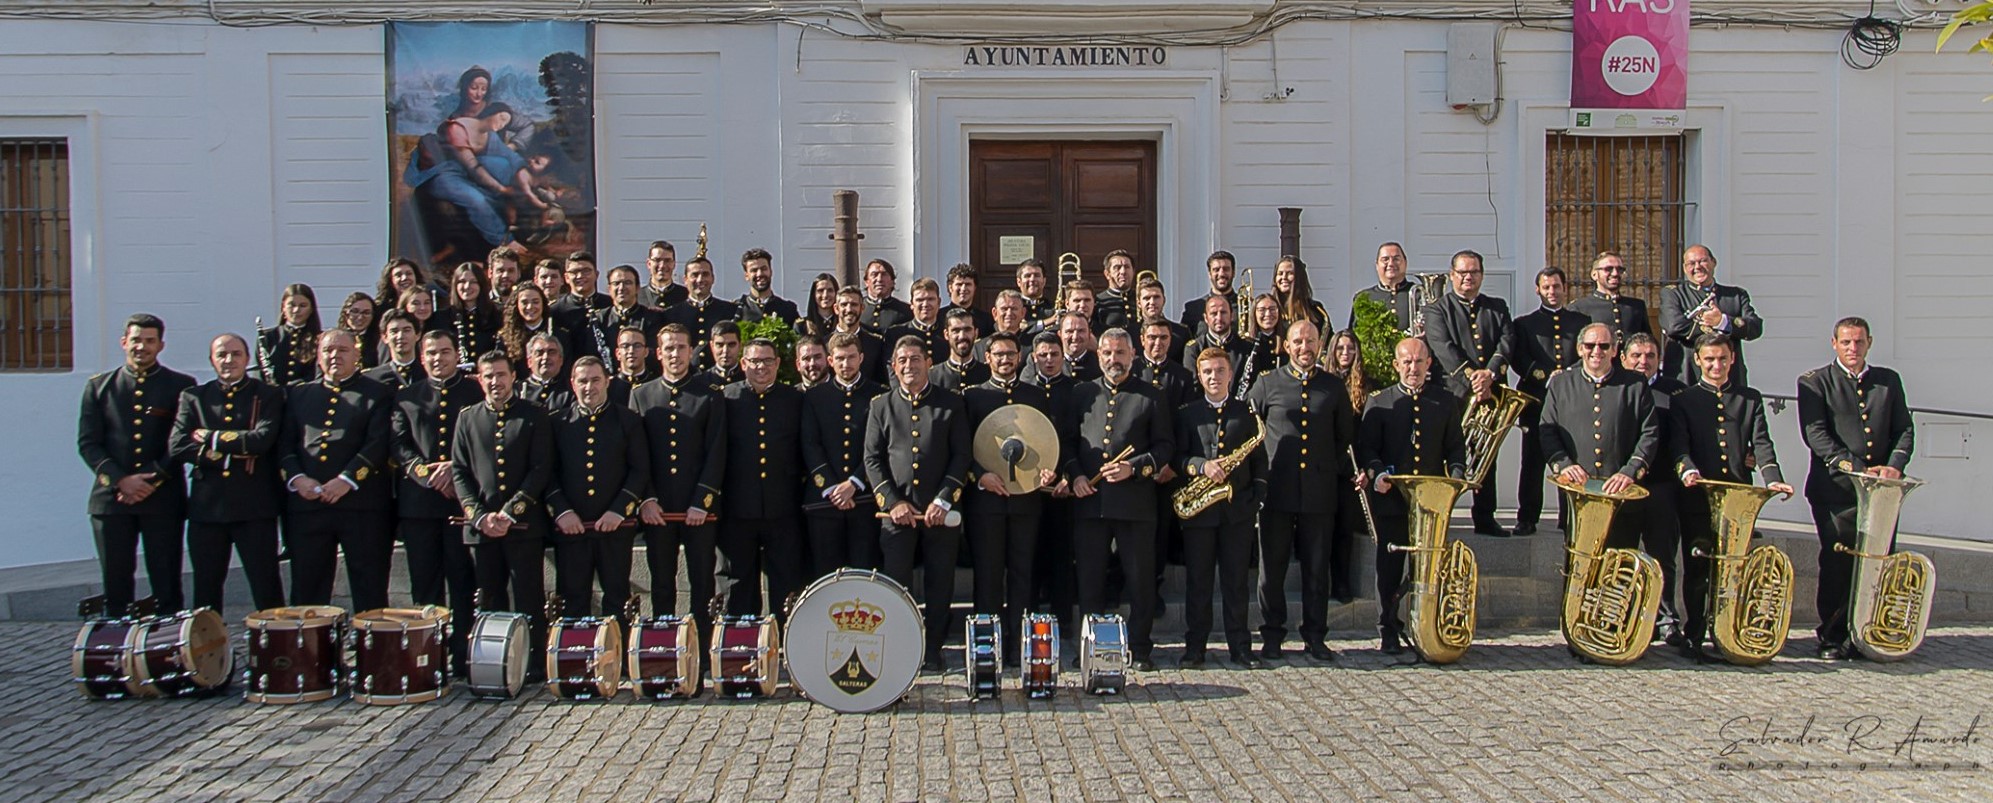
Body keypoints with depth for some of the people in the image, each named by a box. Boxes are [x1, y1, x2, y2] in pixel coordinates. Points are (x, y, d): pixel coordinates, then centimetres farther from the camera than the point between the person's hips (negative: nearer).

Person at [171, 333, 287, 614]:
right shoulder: (193, 397, 11)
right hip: (207, 506, 3)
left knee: (267, 590, 0)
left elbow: (261, 440, -12)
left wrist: (211, 438, -7)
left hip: (255, 506, -2)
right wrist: (231, 453, -11)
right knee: (206, 590, 9)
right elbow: (178, 447, -3)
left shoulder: (268, 396, 5)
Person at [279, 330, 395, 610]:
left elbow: (378, 444, -5)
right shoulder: (299, 394, 18)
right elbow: (285, 443, 11)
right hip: (306, 503, 3)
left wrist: (347, 480, -15)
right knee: (307, 591, 6)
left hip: (361, 503, -3)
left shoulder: (378, 394, 6)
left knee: (370, 591, -1)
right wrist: (297, 478, -6)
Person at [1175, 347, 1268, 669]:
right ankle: (1194, 647, 10)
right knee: (1197, 581, 4)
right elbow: (1178, 456, 1)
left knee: (1236, 581, 4)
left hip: (1238, 508, 1)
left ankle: (1240, 646, 10)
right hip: (1199, 510, -1)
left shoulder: (1246, 412, 10)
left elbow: (1259, 459, 9)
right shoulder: (1187, 413, 7)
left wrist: (1257, 496, -3)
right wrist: (1201, 465, -18)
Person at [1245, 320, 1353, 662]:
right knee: (1272, 566, 3)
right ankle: (1272, 636, 11)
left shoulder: (1334, 386, 10)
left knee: (1317, 568, 5)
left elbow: (1346, 435, 18)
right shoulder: (1268, 384, 5)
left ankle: (1316, 637, 14)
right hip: (1276, 490, -1)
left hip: (1319, 491, 1)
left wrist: (1334, 468, 9)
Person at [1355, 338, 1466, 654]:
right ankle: (1388, 632, 12)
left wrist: (1457, 475, -7)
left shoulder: (1445, 401, 11)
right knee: (1390, 567, 3)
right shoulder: (1379, 402, 6)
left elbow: (1455, 446, 11)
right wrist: (1376, 473, -18)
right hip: (1391, 498, -1)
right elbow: (1366, 447, 1)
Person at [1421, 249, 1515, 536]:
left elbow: (1507, 342, 3)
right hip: (1451, 393, -4)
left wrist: (1490, 373, -15)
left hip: (1490, 392, 4)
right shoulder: (1436, 309, 5)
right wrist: (1470, 378, -20)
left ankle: (1485, 519, 15)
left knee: (1487, 457, 7)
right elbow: (1444, 348, -9)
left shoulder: (1498, 308, 17)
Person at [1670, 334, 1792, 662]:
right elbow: (1679, 444, -4)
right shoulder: (1683, 401, 8)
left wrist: (1773, 479, -13)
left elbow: (1761, 443, 4)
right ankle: (1694, 636, 9)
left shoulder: (1751, 399, 15)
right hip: (1697, 499, -2)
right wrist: (1687, 469, -26)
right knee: (1696, 570, 1)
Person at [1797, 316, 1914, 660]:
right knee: (1837, 563, -4)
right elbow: (1815, 434, -6)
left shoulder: (1889, 381, 17)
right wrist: (1855, 468, -15)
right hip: (1835, 489, -3)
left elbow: (1904, 430, 13)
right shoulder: (1815, 382, 4)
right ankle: (1833, 638, 6)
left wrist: (1895, 465, -6)